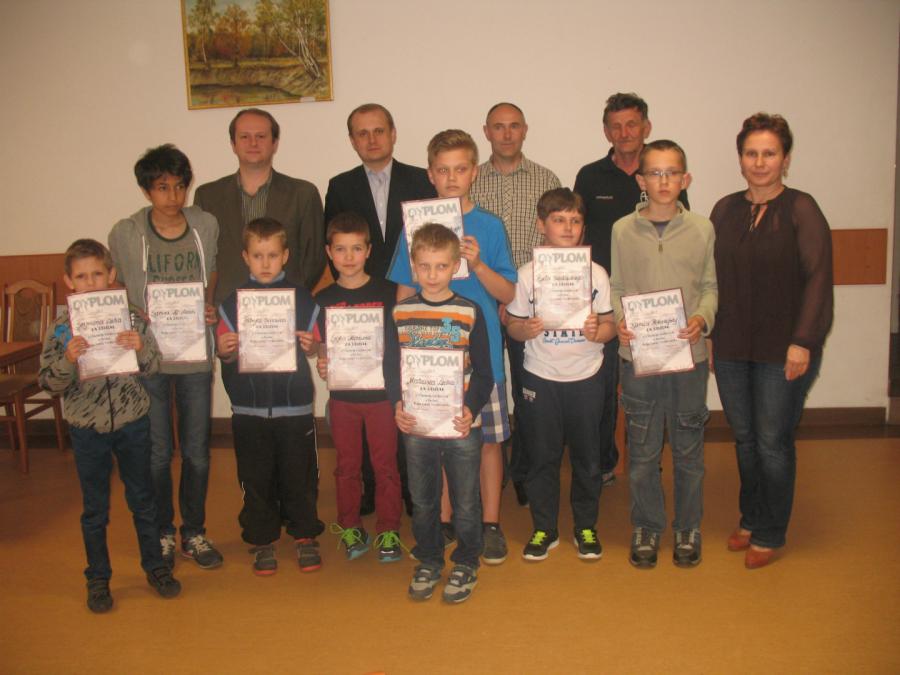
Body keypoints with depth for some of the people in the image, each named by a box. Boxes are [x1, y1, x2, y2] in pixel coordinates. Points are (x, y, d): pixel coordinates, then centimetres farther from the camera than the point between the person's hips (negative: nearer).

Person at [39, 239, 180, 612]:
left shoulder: (131, 317, -6)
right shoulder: (62, 328, -7)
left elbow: (153, 366, -3)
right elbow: (49, 383, -8)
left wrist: (141, 347, -23)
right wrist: (68, 360, -27)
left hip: (132, 421, 1)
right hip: (87, 428, 0)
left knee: (143, 499, 14)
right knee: (94, 509, 12)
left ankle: (155, 567, 30)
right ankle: (98, 579, 27)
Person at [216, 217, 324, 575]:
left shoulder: (301, 298, 2)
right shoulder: (234, 302, 3)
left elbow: (312, 348, 7)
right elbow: (225, 355, 4)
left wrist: (309, 345, -15)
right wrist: (225, 351, -18)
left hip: (294, 404, 0)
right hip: (249, 407, 1)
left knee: (299, 474, 7)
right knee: (256, 478, 9)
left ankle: (305, 535, 25)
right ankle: (262, 540, 24)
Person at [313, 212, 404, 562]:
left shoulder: (387, 293, -3)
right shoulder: (323, 299, 3)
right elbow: (320, 346, 7)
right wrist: (321, 365, -13)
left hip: (381, 392, -2)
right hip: (342, 393, 2)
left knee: (385, 464, 6)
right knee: (347, 465, 12)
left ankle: (388, 530, 18)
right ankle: (350, 527, 26)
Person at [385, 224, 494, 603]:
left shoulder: (469, 313, -4)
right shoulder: (401, 313, 2)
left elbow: (483, 372, -1)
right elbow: (391, 366, 6)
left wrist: (471, 409, -16)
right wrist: (397, 405, -10)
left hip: (461, 426, -2)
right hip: (415, 426, 2)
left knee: (465, 501, 8)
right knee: (422, 500, 15)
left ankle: (466, 565, 27)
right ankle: (428, 562, 33)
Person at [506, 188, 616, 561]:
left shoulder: (596, 272, 1)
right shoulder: (527, 274, -2)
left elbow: (610, 325, 3)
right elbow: (513, 324, 0)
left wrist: (598, 331, -19)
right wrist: (525, 329, -21)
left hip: (586, 377, 1)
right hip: (541, 377, -1)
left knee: (587, 456, 9)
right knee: (542, 456, 8)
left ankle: (586, 527, 26)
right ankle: (544, 528, 23)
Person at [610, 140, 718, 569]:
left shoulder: (702, 229, 0)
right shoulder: (622, 230, 0)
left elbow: (711, 286, 5)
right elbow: (614, 287, 5)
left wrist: (702, 318, -13)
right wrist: (619, 320, -12)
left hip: (688, 355, 0)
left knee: (688, 448, 10)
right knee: (642, 450, 9)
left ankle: (688, 528, 27)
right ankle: (646, 528, 25)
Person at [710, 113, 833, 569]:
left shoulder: (801, 209, -7)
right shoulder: (725, 210, 8)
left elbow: (818, 277, -11)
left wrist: (803, 341, -17)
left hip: (783, 350, -4)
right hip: (731, 348, 4)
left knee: (773, 443, 3)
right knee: (744, 439, 14)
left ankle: (769, 535, 21)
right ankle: (750, 520, 33)